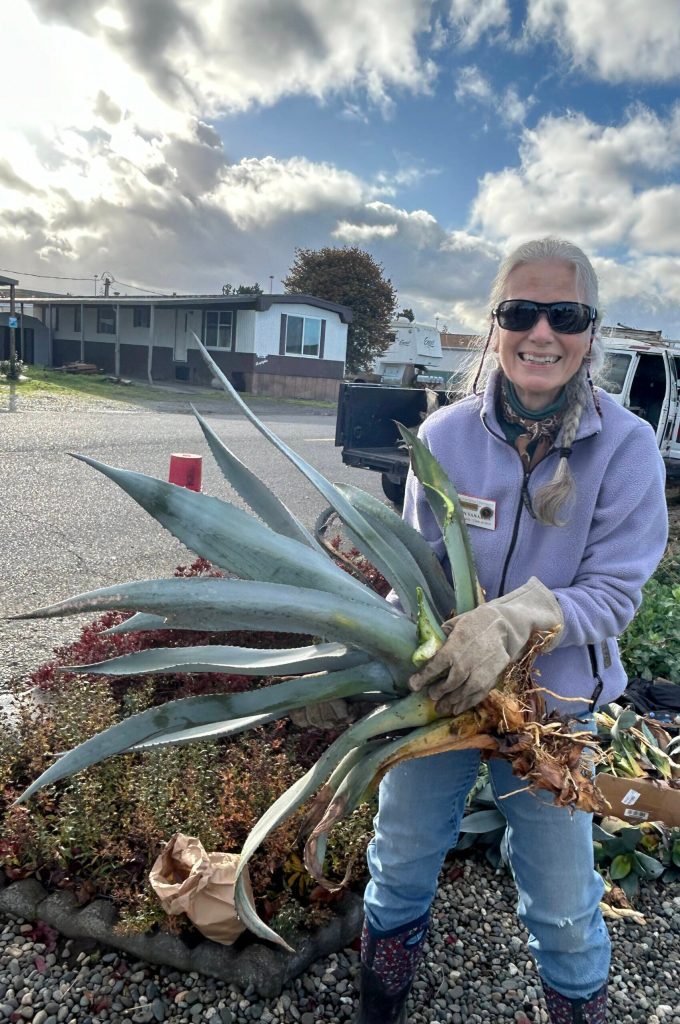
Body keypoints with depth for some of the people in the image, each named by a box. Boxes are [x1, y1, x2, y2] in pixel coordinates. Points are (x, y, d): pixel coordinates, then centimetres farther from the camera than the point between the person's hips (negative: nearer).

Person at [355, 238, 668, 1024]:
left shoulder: (626, 446, -15)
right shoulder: (445, 434, -12)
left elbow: (613, 593, -16)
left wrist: (513, 621, -33)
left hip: (554, 705, -1)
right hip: (438, 690, 2)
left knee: (562, 898, 18)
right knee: (400, 862, 22)